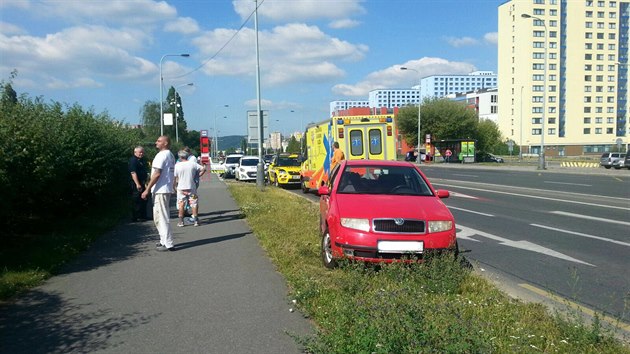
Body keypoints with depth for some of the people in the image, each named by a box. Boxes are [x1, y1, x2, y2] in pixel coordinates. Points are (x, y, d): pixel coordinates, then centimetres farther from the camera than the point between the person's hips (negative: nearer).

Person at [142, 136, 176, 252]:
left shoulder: (161, 155, -15)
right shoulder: (170, 155, 15)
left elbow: (157, 174, -21)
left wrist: (147, 189, -19)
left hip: (160, 190, -10)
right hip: (167, 189, 10)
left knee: (161, 217, -6)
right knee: (163, 216, 18)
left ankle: (168, 244, -4)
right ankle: (165, 241, 24)